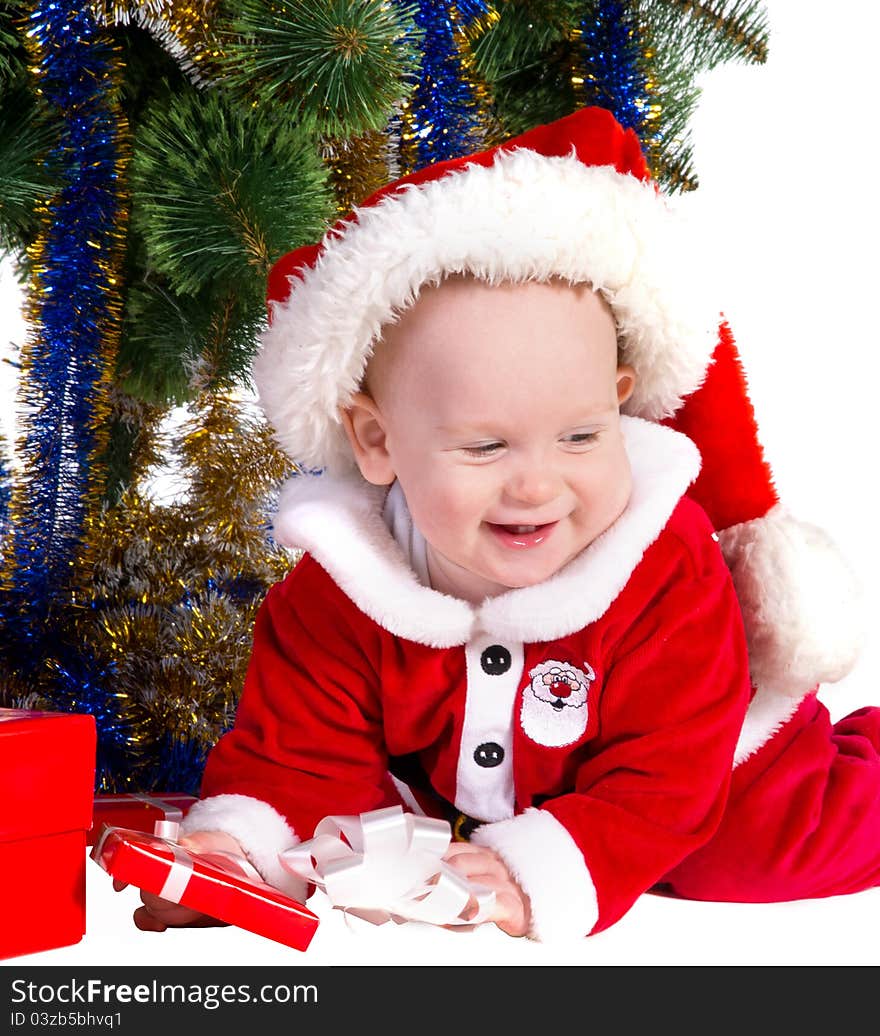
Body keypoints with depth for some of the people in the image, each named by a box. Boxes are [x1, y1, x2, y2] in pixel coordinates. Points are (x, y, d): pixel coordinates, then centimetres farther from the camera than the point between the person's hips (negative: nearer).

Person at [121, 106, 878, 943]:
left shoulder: (667, 574, -31)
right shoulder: (340, 592, -24)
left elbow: (662, 780, -28)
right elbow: (303, 754, -15)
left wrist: (543, 874, -43)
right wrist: (238, 845, -36)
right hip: (449, 817, 3)